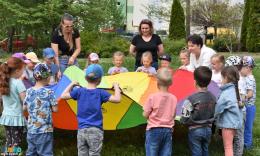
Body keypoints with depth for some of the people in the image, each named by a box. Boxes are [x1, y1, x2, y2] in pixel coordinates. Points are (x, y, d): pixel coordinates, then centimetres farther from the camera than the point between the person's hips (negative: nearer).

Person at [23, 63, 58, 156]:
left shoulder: (29, 91, 2)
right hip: (44, 131, -5)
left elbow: (25, 108, 11)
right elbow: (55, 109, -10)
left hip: (31, 130, 6)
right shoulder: (49, 92, -13)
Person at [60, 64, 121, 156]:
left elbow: (63, 96, 11)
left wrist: (72, 84, 23)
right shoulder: (100, 93, -8)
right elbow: (117, 99, -12)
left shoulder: (79, 91, 0)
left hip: (81, 131, 3)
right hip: (95, 131, -3)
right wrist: (116, 87, 5)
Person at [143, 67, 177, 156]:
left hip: (154, 130, -3)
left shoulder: (152, 97, -13)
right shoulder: (173, 98, -3)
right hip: (168, 130, 3)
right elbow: (173, 115, 6)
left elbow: (145, 115, -8)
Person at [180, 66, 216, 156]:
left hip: (195, 130, -5)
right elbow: (215, 116, 5)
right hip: (208, 129, 5)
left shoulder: (192, 99, -22)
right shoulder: (213, 98, -4)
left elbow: (184, 120, -19)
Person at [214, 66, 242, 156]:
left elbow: (218, 109, -14)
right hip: (234, 121, 9)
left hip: (228, 122, -9)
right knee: (229, 146, 20)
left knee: (228, 147, 0)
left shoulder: (226, 93, -20)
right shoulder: (234, 89, 6)